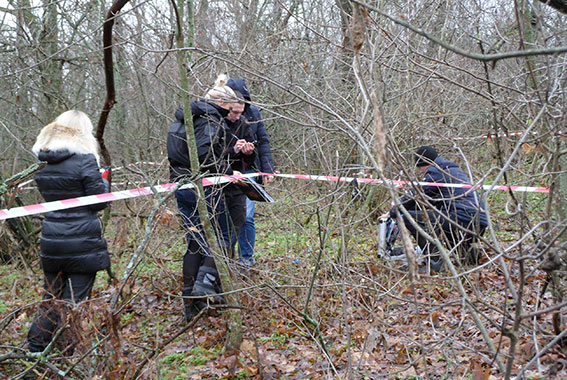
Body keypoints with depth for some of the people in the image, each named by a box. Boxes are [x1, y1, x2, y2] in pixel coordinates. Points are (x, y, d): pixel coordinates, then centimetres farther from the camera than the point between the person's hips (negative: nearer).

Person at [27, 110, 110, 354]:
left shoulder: (44, 163, 7)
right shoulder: (84, 160, -13)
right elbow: (99, 202, -11)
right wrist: (104, 183, 9)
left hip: (51, 242, 6)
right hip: (82, 244, -6)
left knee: (51, 298, 18)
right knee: (75, 301, 3)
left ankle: (34, 350, 21)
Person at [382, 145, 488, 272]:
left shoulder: (435, 171, 0)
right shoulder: (454, 169, 27)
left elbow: (416, 196, 1)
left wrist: (392, 213, 14)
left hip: (463, 220, -9)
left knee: (409, 217, -8)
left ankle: (436, 260, -13)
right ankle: (467, 250, 19)